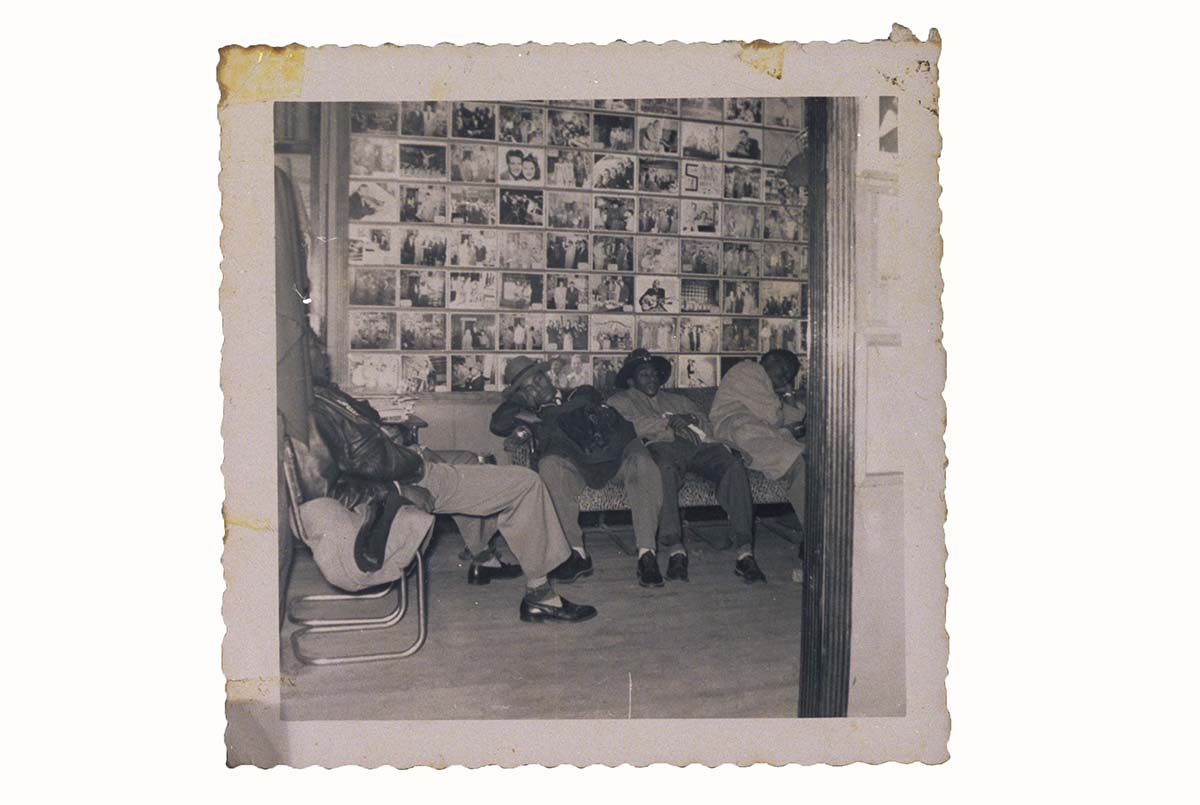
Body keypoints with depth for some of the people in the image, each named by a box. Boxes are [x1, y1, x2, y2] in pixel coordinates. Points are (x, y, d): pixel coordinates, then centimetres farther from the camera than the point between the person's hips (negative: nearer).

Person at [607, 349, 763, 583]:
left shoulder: (677, 400, 38)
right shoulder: (621, 400, 26)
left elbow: (708, 426, 24)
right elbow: (628, 425, 3)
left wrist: (691, 419, 2)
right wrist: (668, 422, -3)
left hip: (699, 445, 4)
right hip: (662, 446, -3)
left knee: (734, 464, -28)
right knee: (665, 468, -41)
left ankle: (745, 554, -35)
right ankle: (676, 550, -44)